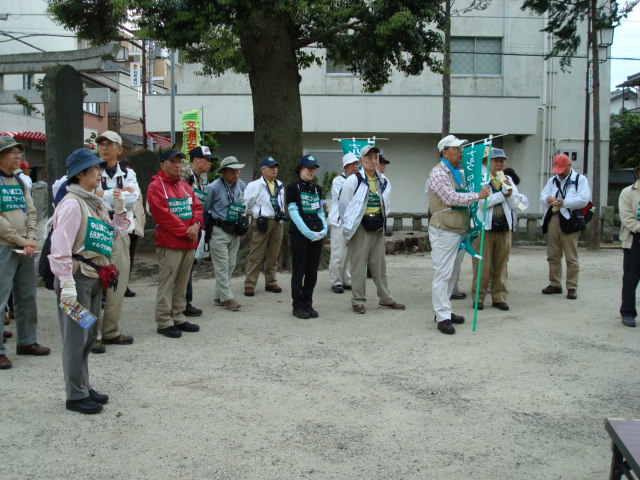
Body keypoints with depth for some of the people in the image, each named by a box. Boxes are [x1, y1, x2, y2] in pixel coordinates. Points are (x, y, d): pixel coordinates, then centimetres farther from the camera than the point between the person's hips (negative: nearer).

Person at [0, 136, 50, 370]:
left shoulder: (20, 182, 16)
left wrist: (31, 239, -3)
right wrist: (20, 241, -12)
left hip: (26, 250, 7)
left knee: (27, 297, 13)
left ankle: (26, 341, 25)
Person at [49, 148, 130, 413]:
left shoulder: (94, 202, 13)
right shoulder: (72, 203, -14)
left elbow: (113, 234, 19)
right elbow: (61, 246, -20)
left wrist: (119, 210, 5)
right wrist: (67, 284, -24)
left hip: (94, 277, 9)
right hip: (77, 278, -9)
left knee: (88, 336, 15)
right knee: (76, 337, -1)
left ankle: (84, 388, 27)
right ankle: (76, 396, 9)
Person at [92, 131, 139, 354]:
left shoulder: (128, 174, 12)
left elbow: (132, 198, -6)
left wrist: (105, 195, -12)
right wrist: (120, 194, -13)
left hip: (120, 233, 5)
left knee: (118, 285, 9)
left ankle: (111, 332, 21)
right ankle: (92, 334, 2)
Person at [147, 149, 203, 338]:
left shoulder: (185, 186, 18)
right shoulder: (156, 187, -6)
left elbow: (197, 206, 14)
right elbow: (164, 215, -14)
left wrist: (196, 225, -6)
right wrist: (185, 231, -14)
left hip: (189, 244, 7)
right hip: (169, 244, -7)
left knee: (182, 283, 12)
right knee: (167, 284, -4)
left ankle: (178, 318, 21)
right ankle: (164, 322, 3)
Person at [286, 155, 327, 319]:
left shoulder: (317, 189, 14)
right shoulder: (292, 188, -2)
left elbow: (320, 211, 16)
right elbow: (294, 213, -9)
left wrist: (324, 229, -1)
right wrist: (307, 232, -15)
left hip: (317, 236, 5)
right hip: (299, 235, -5)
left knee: (312, 271, 8)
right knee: (299, 271, 0)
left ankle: (308, 304, 17)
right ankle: (298, 306, 8)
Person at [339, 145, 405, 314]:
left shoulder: (384, 181, 8)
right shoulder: (353, 180, -10)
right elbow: (344, 205, -5)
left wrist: (382, 220, 12)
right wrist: (349, 227, -1)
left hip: (378, 227, 5)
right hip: (360, 227, -5)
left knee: (379, 264, 13)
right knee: (359, 264, -2)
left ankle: (385, 298, 22)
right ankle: (358, 301, 7)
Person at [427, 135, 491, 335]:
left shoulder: (459, 173, 17)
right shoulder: (438, 173, -11)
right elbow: (451, 198, -20)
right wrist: (478, 195, -14)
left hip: (459, 230, 9)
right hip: (444, 231, -9)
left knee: (452, 274, 14)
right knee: (442, 274, -6)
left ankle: (444, 310, 23)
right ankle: (442, 317, -4)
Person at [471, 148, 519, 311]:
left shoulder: (508, 180, 15)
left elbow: (514, 205, 10)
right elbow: (481, 202, -16)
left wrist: (510, 192, -9)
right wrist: (502, 194, -11)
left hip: (504, 227, 5)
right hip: (484, 226, -5)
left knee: (501, 265, 8)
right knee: (482, 265, -1)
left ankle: (499, 297, 16)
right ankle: (478, 297, 9)